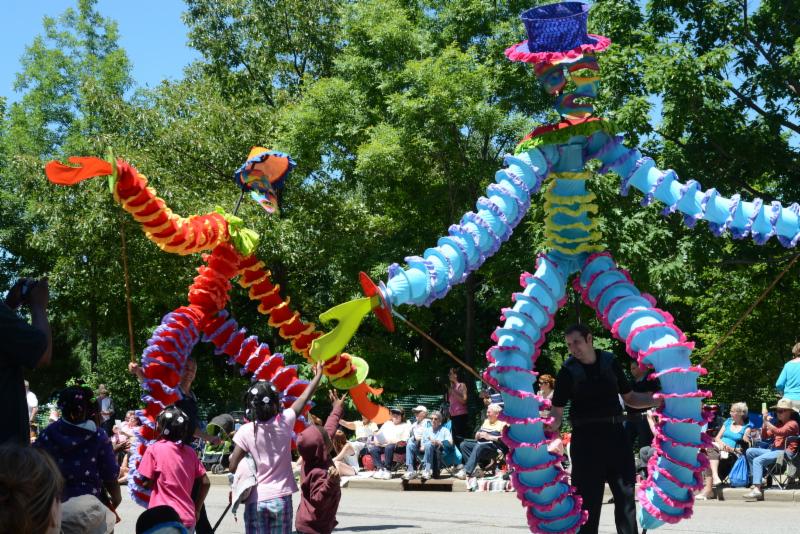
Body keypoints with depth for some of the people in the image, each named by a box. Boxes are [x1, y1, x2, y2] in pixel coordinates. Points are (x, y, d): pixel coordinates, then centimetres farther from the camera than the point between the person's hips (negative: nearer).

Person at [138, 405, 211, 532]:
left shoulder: (154, 449, -8)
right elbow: (205, 483, 6)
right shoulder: (190, 451, 5)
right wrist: (196, 509, 14)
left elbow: (146, 483, -5)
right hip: (188, 518, 5)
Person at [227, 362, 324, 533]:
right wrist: (318, 375, 22)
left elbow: (233, 467, -8)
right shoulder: (285, 422, -6)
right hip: (281, 498, 1)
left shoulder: (245, 432, -10)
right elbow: (304, 397, 9)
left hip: (256, 500, -1)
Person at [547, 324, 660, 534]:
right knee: (587, 496, 1)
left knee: (626, 494, 6)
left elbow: (630, 398, 14)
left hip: (615, 434, 3)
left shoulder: (610, 362, 6)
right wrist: (550, 425, -26)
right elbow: (557, 410, -5)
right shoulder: (568, 371, -2)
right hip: (586, 438, -3)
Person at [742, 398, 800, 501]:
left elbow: (779, 432, -25)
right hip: (775, 450, 9)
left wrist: (767, 422, -25)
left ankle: (757, 489, -35)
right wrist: (765, 423, 4)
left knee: (758, 460, -27)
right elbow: (764, 436, 18)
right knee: (750, 452, 4)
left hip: (786, 452, -9)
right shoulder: (779, 424, 21)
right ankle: (756, 479, 0)